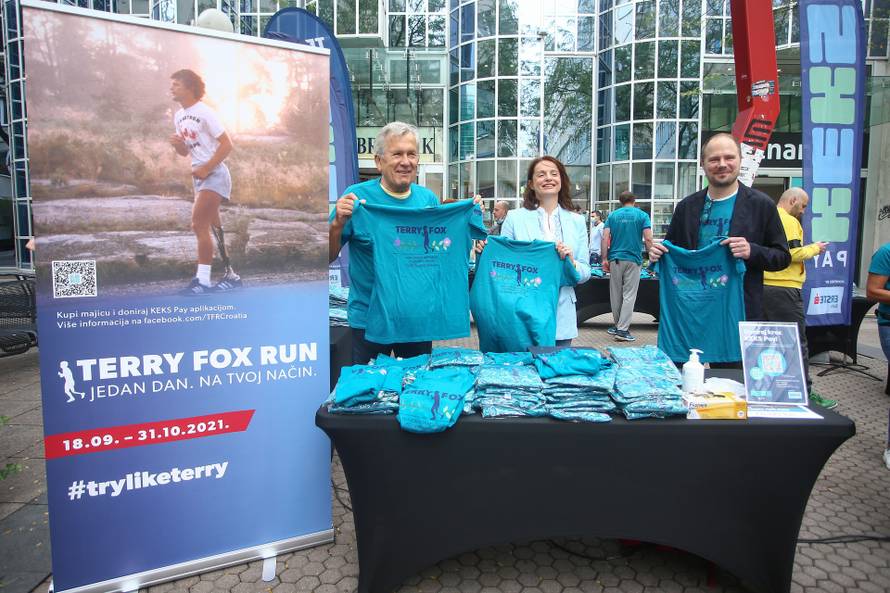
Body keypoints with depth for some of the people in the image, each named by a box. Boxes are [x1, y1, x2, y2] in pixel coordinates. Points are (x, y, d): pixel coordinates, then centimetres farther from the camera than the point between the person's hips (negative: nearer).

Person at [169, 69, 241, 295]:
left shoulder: (204, 112, -11)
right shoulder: (178, 116, 13)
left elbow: (227, 144, -15)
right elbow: (186, 152, 19)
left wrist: (206, 168, -18)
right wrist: (177, 145, -3)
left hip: (214, 174, -9)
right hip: (199, 175, 9)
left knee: (199, 224, -15)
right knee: (212, 227, 10)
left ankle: (202, 280, -11)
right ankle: (231, 276, 18)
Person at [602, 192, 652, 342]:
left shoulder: (613, 215, 7)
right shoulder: (642, 215, 2)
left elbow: (605, 238, -1)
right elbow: (648, 239, -7)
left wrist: (605, 259, 1)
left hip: (615, 258, 2)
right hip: (633, 259, -2)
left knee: (616, 294, 11)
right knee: (629, 295, -1)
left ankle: (618, 325, 21)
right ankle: (622, 329, -5)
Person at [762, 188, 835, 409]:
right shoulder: (789, 221, -9)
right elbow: (793, 253, -18)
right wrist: (815, 248, -1)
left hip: (763, 287, 8)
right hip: (784, 289, -8)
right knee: (797, 342, -3)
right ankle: (805, 392, 1)